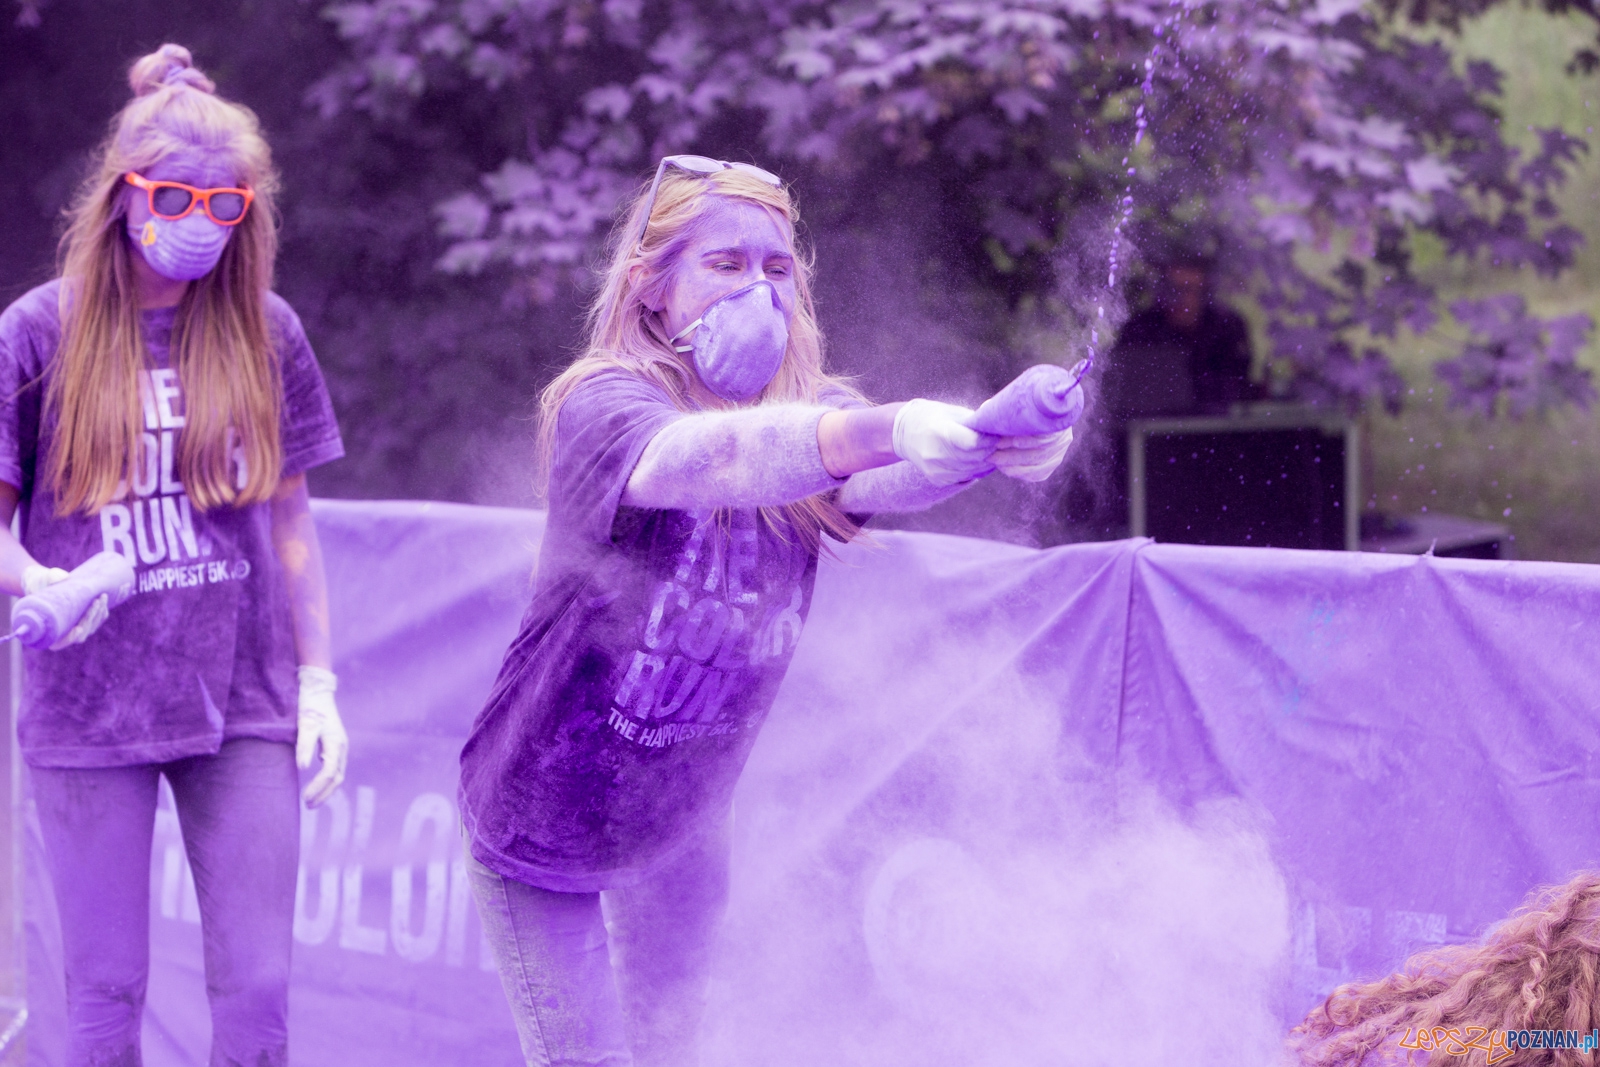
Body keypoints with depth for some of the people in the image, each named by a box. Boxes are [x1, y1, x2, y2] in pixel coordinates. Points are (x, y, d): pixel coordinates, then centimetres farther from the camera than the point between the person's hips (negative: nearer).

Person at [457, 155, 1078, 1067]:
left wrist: (994, 442, -58)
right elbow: (711, 459, -47)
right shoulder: (601, 404, -25)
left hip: (687, 814, 5)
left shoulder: (814, 408, -12)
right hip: (542, 817, -5)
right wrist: (892, 430, -65)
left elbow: (883, 481, -34)